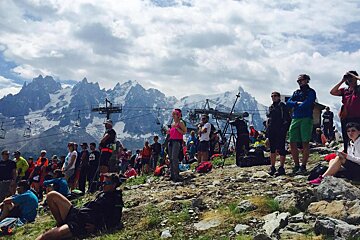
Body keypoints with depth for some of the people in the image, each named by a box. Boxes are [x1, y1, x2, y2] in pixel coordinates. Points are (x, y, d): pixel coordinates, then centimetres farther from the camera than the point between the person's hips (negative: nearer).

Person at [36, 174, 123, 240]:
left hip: (83, 226, -10)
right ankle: (60, 224, 6)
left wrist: (96, 227, -20)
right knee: (52, 195, 5)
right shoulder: (102, 193, 21)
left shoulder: (116, 201, -5)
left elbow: (115, 223, -13)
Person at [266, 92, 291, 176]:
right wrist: (267, 131, 15)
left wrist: (284, 128, -14)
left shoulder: (282, 105, -2)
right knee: (272, 149, 9)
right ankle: (272, 167, 16)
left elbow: (287, 119, -7)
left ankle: (281, 168, 0)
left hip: (280, 132, -7)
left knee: (281, 149, -5)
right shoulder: (271, 107, 19)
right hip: (271, 131, 7)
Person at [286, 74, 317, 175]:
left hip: (306, 119, -6)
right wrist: (297, 103, -7)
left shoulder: (311, 92, 5)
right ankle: (296, 165, 11)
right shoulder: (296, 92, 23)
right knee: (292, 143, 2)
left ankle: (303, 166, -2)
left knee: (305, 143, -5)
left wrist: (295, 106, 1)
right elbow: (288, 103, 10)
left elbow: (307, 104, -12)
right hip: (295, 119, 6)